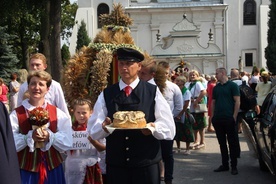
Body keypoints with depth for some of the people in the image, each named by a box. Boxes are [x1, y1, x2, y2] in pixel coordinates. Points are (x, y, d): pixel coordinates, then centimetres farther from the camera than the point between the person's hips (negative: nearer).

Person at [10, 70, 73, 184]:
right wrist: (30, 136, -22)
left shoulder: (58, 114, 1)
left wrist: (49, 136, -18)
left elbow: (67, 143, -3)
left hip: (52, 168, 2)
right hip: (26, 169, -1)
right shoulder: (16, 114, -3)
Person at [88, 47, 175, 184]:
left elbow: (169, 128, -1)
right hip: (115, 165, 1)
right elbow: (93, 129, 1)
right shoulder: (106, 94, 6)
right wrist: (104, 126, -20)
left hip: (146, 165, -1)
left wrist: (154, 128, -21)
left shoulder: (153, 92, 2)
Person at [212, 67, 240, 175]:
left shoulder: (232, 85, -3)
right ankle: (224, 164, 19)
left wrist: (234, 116, -13)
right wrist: (213, 115, 9)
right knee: (222, 142, 11)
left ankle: (234, 166, 6)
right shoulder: (216, 87, 15)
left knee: (232, 142, 0)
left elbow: (237, 101, -8)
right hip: (218, 119, 6)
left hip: (229, 118, -6)